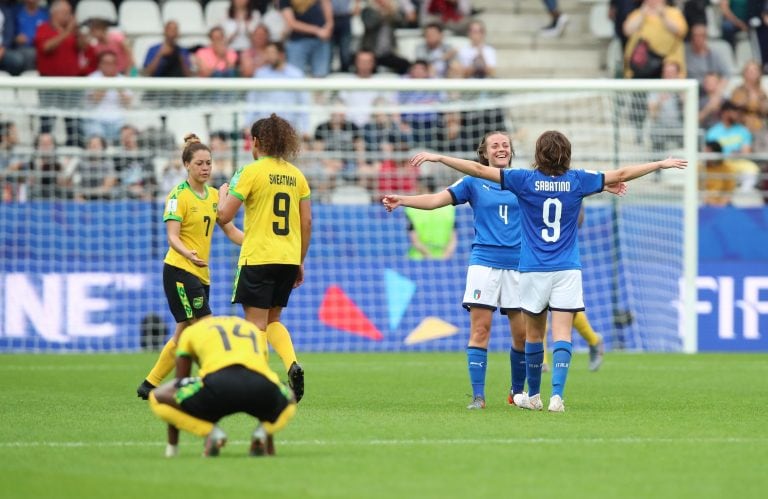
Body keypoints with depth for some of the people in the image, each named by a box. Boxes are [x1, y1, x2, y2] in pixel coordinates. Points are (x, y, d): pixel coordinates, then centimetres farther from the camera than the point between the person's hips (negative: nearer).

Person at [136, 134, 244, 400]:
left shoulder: (214, 195, 11)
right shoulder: (178, 196, -11)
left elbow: (230, 230, 16)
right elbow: (172, 236, -20)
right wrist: (188, 254, -40)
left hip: (200, 273, 8)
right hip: (179, 271, -8)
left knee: (183, 334, 9)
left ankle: (149, 385, 18)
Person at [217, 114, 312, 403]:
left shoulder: (251, 172, -8)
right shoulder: (296, 175, 9)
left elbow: (224, 215, -10)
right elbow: (307, 223, 10)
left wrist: (223, 193, 11)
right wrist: (300, 262, 18)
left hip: (258, 259, -6)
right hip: (289, 259, 6)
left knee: (256, 325, 0)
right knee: (272, 320, 19)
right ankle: (292, 363, -5)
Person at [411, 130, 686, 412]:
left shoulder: (525, 180, -4)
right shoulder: (577, 181, 0)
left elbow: (479, 170, -4)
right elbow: (622, 175, 10)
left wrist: (437, 157, 3)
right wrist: (662, 164, 22)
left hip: (533, 270, 0)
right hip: (567, 271, 0)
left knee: (534, 334, 14)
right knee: (562, 334, -5)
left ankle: (533, 396, 26)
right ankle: (557, 395, -19)